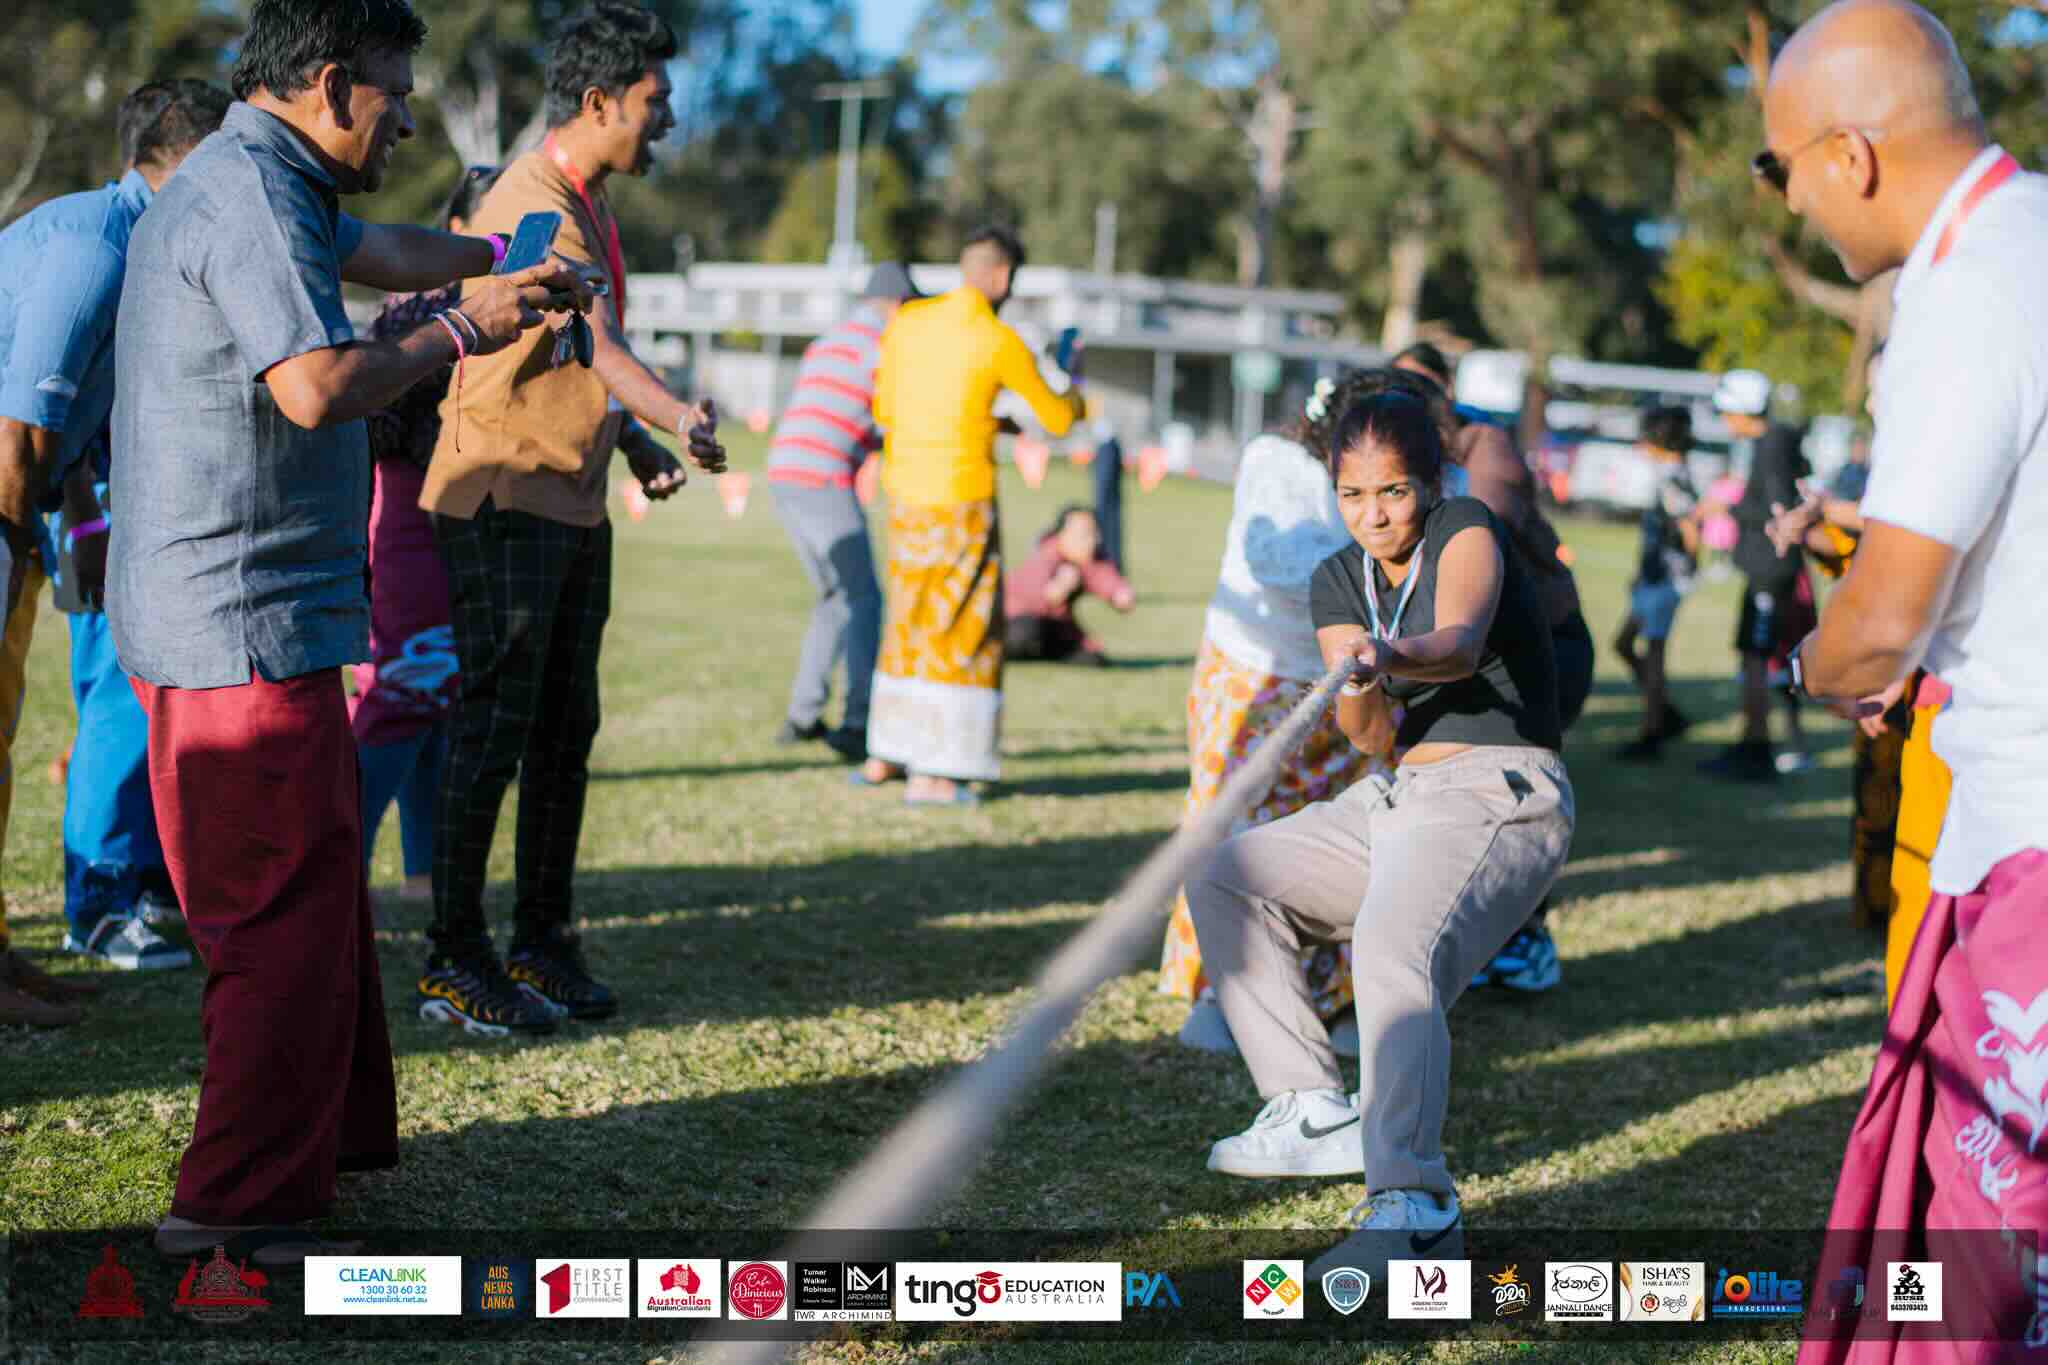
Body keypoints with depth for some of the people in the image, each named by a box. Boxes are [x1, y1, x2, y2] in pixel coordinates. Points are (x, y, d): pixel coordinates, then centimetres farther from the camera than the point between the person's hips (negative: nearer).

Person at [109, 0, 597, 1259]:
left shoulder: (256, 187, 18)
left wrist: (508, 258, 43)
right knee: (290, 914, -6)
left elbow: (380, 251, 37)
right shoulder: (250, 195, -16)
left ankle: (332, 1135, 33)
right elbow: (319, 385, -27)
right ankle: (236, 1206, 0)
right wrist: (469, 328, -14)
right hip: (250, 625, -11)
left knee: (311, 892, 20)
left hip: (217, 621, 11)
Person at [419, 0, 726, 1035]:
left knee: (566, 730, 11)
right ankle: (452, 963, 1)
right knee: (492, 732, -6)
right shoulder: (530, 203, -17)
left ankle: (542, 944, 20)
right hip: (503, 501, -10)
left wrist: (633, 441, 16)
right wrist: (680, 417, -41)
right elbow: (599, 339, -30)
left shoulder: (588, 205, 15)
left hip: (574, 507, 10)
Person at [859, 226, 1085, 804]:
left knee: (914, 623, 19)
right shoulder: (1001, 343, -12)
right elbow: (1058, 420, 0)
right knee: (963, 633, 0)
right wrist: (1073, 389, 25)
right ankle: (929, 775, -2)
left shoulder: (906, 322, 4)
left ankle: (884, 754, 24)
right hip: (962, 504, -6)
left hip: (905, 497, 6)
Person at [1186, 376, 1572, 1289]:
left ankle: (1413, 1204, -45)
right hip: (1397, 799, 8)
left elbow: (1461, 644, -30)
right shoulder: (1338, 582, 9)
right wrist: (1360, 691, -27)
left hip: (1501, 796, -8)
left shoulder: (1465, 530, -7)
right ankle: (1318, 1112, 6)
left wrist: (1396, 655, -51)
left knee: (1394, 945, -34)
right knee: (1221, 877, 7)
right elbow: (1372, 738, -4)